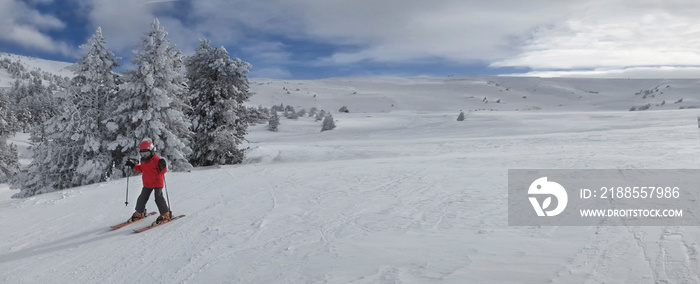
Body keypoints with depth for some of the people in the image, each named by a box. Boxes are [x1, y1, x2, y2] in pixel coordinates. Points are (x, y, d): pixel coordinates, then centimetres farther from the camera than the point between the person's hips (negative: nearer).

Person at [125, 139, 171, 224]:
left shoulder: (157, 160, -15)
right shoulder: (143, 161, 8)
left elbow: (163, 171, -15)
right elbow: (141, 169, 24)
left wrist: (163, 167, -36)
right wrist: (133, 165, 17)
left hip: (157, 183, -7)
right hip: (147, 184, 7)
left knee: (158, 198, -10)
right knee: (142, 198, 13)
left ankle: (165, 215, -1)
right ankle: (139, 213, 33)